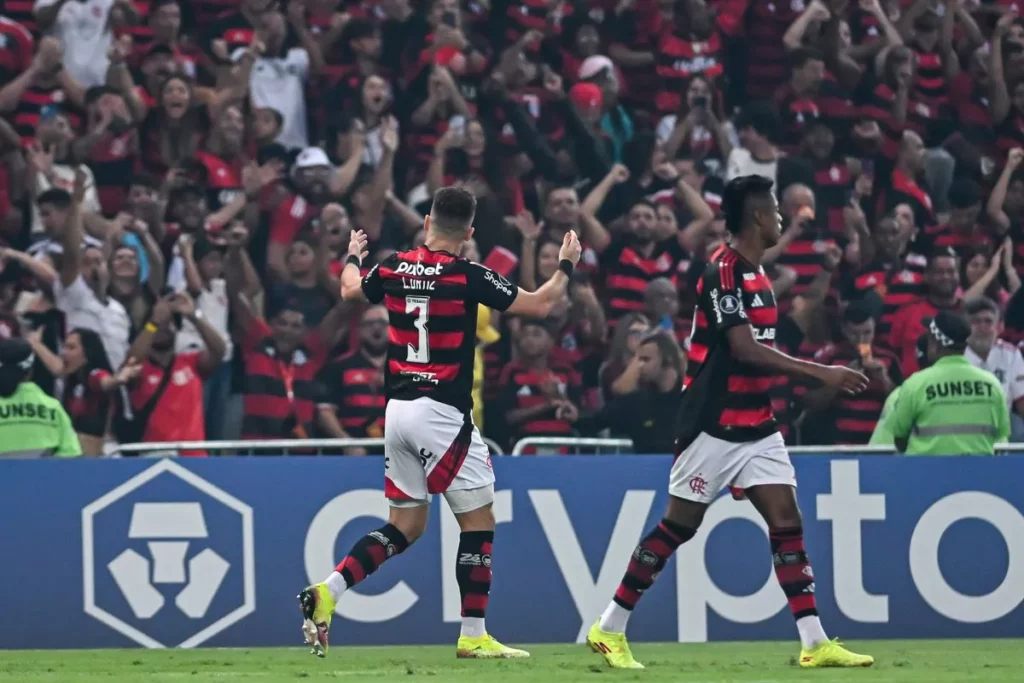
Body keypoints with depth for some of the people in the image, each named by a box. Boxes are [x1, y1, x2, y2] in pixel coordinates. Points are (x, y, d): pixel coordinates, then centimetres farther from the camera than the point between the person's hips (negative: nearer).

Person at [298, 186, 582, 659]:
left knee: (405, 527, 14)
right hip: (443, 413, -6)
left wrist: (353, 256, 46)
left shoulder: (393, 269, 4)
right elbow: (539, 304, -6)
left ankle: (326, 593, 0)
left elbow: (350, 290, 26)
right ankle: (473, 637, 3)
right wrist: (566, 265, 11)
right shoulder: (468, 277, -11)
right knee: (478, 522, 4)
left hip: (398, 408, 6)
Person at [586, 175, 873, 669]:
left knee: (787, 522, -1)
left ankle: (815, 644, -4)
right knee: (678, 527, -2)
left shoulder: (755, 273, 13)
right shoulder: (723, 272, -16)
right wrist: (820, 373, -26)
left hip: (755, 426, 8)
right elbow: (744, 349, -25)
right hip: (713, 425, -8)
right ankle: (609, 629, 10)